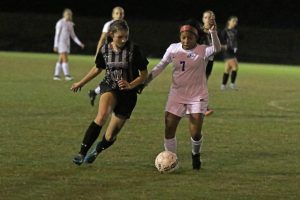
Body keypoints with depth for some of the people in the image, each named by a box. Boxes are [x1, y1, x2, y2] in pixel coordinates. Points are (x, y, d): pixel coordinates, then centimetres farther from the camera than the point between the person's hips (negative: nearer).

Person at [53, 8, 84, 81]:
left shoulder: (70, 24, 13)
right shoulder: (60, 23, -8)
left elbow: (73, 35, 16)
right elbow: (57, 35, -9)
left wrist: (80, 43, 7)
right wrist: (55, 45, -14)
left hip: (67, 43, 7)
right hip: (61, 42, -7)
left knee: (60, 60, 6)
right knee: (65, 59, -15)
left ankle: (56, 75, 7)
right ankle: (67, 75, -20)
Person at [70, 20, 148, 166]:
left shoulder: (133, 50, -11)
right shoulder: (105, 50, -1)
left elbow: (144, 74, -4)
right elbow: (98, 68, 19)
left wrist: (131, 85, -21)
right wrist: (81, 83, 25)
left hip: (128, 93, -1)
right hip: (109, 87, 1)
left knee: (111, 136, 2)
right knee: (102, 116, -33)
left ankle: (96, 152, 36)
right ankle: (82, 153, -32)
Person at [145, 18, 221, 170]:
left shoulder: (202, 51, -10)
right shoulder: (173, 49, 0)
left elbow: (216, 49, -32)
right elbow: (160, 66, 9)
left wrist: (213, 32, -48)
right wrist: (146, 81, 4)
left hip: (197, 96, -3)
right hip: (177, 95, 3)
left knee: (195, 133, -8)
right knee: (169, 129, -3)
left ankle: (195, 154, 23)